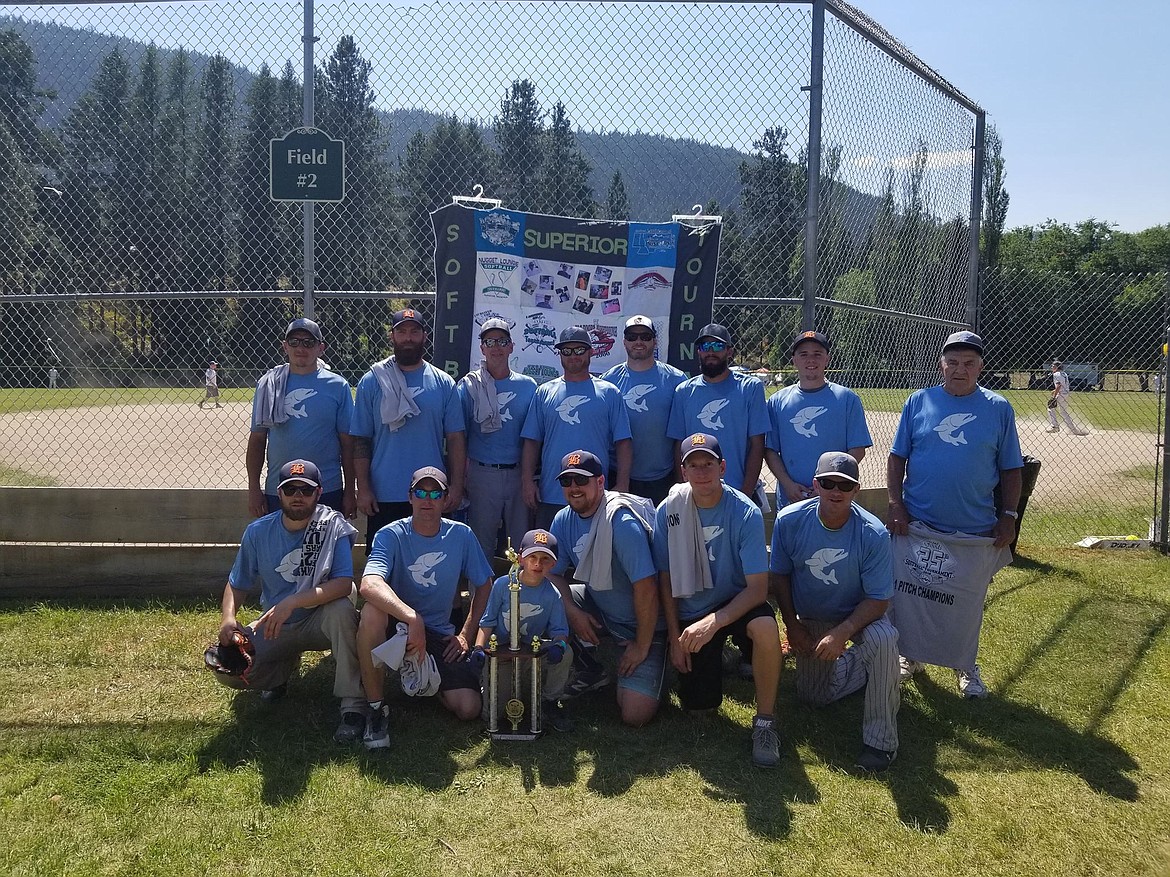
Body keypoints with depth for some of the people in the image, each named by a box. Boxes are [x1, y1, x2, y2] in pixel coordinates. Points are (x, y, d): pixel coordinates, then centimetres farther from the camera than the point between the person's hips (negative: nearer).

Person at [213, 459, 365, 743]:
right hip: (273, 627, 4)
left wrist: (291, 603, -38)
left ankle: (352, 703, -25)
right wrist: (228, 618, -18)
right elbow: (238, 584, 3)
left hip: (319, 621, -3)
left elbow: (344, 584, -28)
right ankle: (285, 667, 16)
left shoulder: (334, 526, -17)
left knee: (342, 609, -37)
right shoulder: (258, 531, -5)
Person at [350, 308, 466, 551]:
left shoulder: (443, 383, 5)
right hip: (384, 496, -1)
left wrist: (456, 486, -3)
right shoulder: (372, 382, 2)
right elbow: (361, 440, 1)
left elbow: (455, 438, 3)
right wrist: (363, 489, -5)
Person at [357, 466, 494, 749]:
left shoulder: (461, 535, -4)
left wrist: (466, 635, 2)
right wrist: (412, 618, -48)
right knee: (372, 611, -39)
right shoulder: (390, 535, -15)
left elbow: (483, 586, 10)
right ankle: (376, 708, -20)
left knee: (469, 708, -15)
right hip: (395, 625, -3)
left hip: (439, 634, 3)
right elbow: (369, 584, -35)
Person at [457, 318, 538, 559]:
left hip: (519, 473, 2)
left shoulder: (528, 386, 8)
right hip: (481, 473, -1)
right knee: (481, 543, 5)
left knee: (524, 543, 6)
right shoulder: (469, 386, 3)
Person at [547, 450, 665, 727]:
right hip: (598, 609, 7)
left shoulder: (621, 521, -27)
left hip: (642, 623, -7)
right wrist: (573, 611, -15)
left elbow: (646, 587, -27)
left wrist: (642, 646, -21)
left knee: (635, 715, -19)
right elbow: (553, 572, 4)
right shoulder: (563, 520, -4)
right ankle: (591, 672, 6)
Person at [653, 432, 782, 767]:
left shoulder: (746, 513, -20)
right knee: (698, 705, -3)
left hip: (736, 602, -2)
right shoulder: (669, 511, -13)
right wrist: (675, 637, -3)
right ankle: (716, 658, 32)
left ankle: (765, 721, -14)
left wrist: (713, 622, -34)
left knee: (766, 628, -37)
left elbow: (758, 588, -22)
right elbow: (666, 578, -2)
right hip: (690, 614, 2)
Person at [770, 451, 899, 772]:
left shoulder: (873, 534, -27)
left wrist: (842, 632, -34)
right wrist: (792, 625, -8)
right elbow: (779, 575, -6)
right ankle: (857, 662, 39)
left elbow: (878, 600, -23)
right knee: (814, 697, 10)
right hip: (811, 620, 3)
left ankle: (880, 739, -22)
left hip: (859, 614, -3)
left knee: (882, 640, -37)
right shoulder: (789, 521, -21)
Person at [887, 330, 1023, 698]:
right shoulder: (919, 402, 1)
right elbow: (897, 458, 3)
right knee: (909, 595, 7)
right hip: (916, 526, 0)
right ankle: (910, 656, 28)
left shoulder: (999, 408, 1)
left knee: (967, 604, 11)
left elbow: (1011, 469, 5)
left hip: (976, 530, 0)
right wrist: (896, 505, -4)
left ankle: (965, 666, 31)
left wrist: (1008, 516, 0)